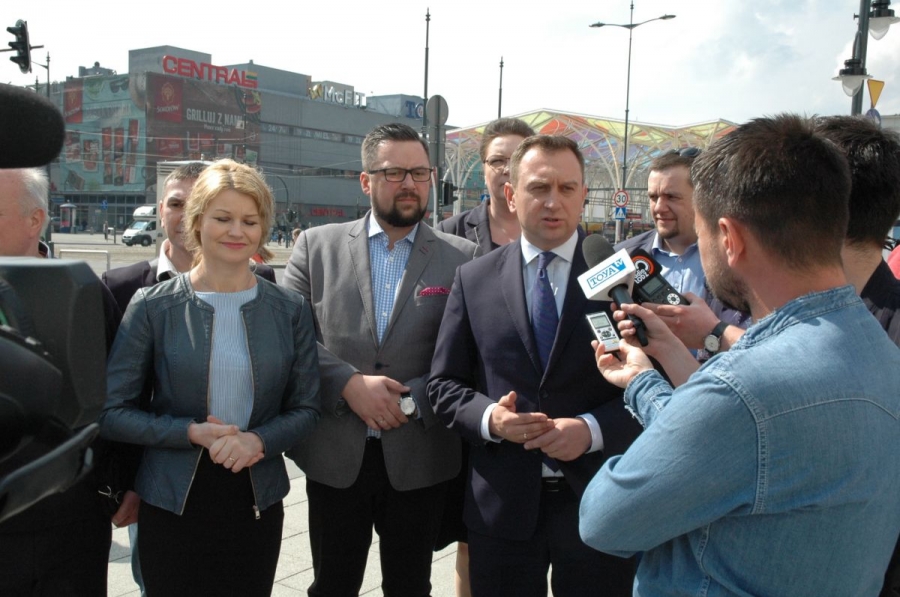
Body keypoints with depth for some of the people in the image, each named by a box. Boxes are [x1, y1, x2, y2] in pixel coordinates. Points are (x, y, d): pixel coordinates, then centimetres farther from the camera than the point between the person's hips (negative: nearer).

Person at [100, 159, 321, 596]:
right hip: (172, 503, -1)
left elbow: (305, 408, 3)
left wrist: (259, 440, -16)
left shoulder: (290, 310, -1)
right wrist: (191, 432, -19)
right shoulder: (152, 306, -6)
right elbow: (112, 412, -5)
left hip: (257, 504, 2)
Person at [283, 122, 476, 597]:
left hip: (418, 457, 0)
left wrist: (414, 399, -15)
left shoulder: (460, 258, 0)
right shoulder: (316, 246, 3)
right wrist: (349, 383, -14)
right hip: (333, 455, 1)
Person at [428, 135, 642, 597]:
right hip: (501, 505, 2)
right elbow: (443, 384, 5)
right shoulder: (474, 280, 2)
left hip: (598, 501, -1)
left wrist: (593, 429, -19)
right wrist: (488, 416, -14)